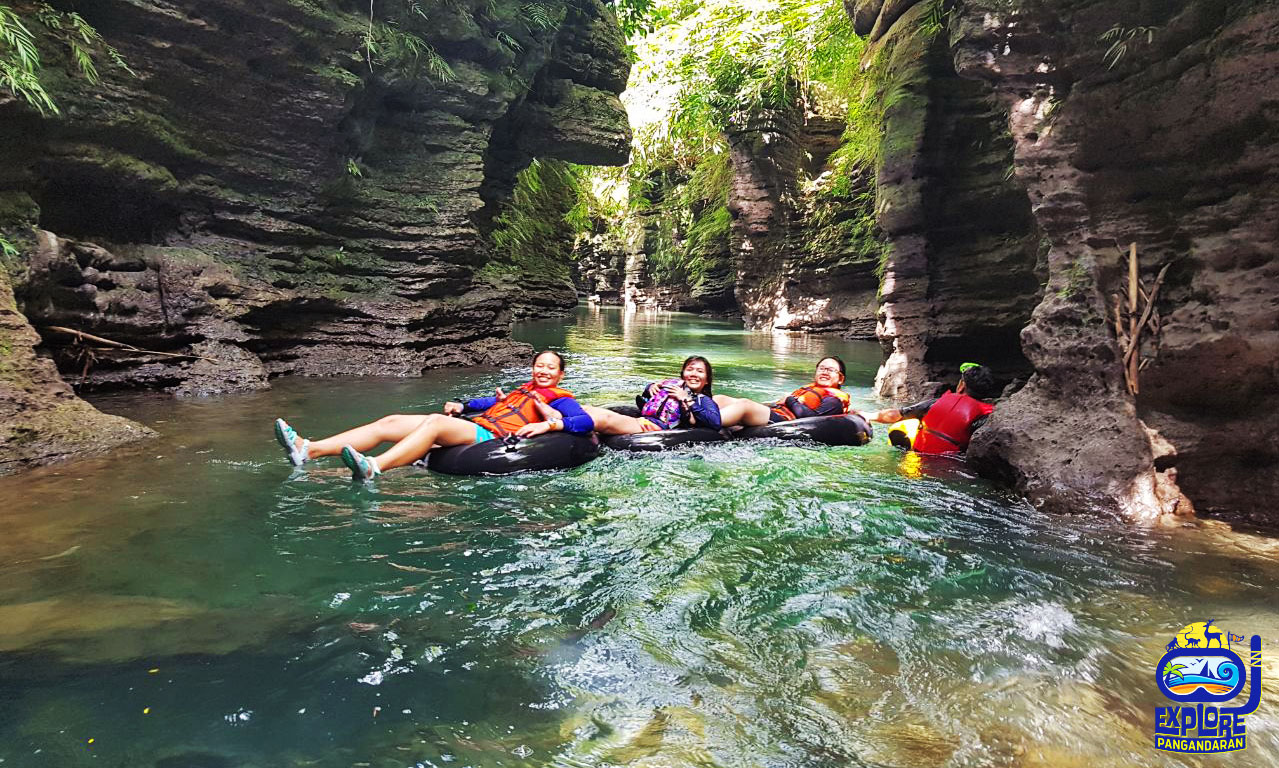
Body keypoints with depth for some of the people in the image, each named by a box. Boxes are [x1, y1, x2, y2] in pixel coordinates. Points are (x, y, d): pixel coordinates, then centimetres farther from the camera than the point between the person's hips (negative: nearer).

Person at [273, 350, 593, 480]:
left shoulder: (560, 399, 9)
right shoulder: (525, 389, 33)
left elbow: (587, 422, -8)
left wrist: (548, 424, -23)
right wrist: (461, 406, 27)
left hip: (491, 439, -8)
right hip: (475, 427, 9)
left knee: (436, 422, -37)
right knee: (390, 422, -6)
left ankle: (372, 469, -55)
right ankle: (307, 450, -15)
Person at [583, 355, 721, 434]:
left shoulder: (703, 401, 15)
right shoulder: (674, 383, 28)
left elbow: (716, 423, -7)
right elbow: (641, 402, 38)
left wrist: (688, 401, -3)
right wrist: (650, 387, 15)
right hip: (639, 420, 6)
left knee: (603, 419, -31)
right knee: (586, 409, -13)